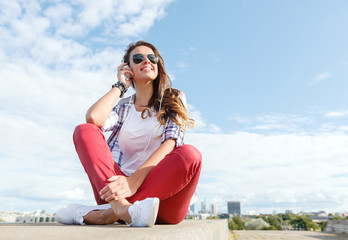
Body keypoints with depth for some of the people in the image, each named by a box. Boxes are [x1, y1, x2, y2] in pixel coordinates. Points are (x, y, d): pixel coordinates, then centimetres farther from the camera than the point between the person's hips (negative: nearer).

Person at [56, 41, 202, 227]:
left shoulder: (173, 99, 12)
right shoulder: (122, 107, 18)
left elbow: (171, 143, -7)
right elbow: (93, 118, -7)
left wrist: (135, 180, -21)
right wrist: (120, 86, 8)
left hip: (162, 193, -1)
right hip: (123, 190, 2)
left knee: (190, 154, -30)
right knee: (84, 130, -13)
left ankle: (106, 213, -31)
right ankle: (122, 208, -36)